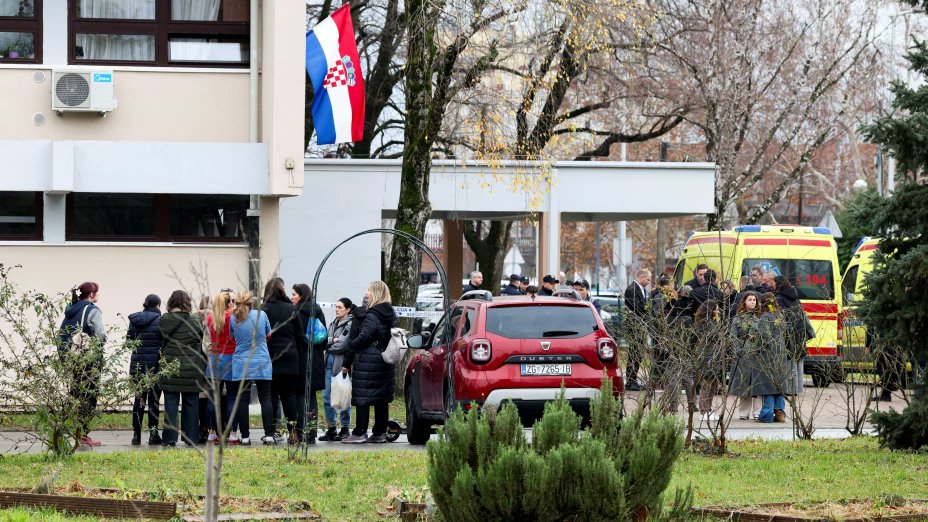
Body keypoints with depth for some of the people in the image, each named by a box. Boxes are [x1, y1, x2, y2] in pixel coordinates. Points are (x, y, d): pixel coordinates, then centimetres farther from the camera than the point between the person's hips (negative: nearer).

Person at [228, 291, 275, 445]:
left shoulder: (233, 319, -3)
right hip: (262, 364, 0)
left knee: (242, 400, 3)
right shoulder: (261, 315, -2)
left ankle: (245, 436, 1)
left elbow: (232, 337, 9)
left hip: (241, 365, 0)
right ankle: (269, 435, -3)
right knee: (265, 399, 3)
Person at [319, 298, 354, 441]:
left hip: (341, 363, -8)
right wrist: (333, 340, -10)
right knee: (327, 396, 6)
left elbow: (342, 345, -15)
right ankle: (331, 428, 13)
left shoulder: (350, 324, -10)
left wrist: (328, 344, 0)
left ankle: (345, 428, 8)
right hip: (329, 362, 8)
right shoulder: (334, 323, 16)